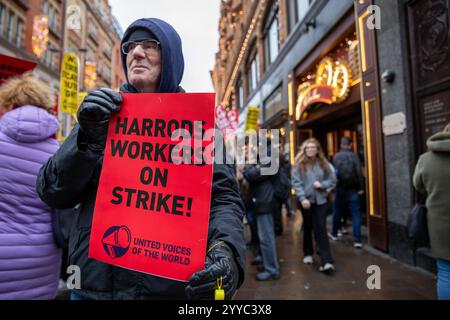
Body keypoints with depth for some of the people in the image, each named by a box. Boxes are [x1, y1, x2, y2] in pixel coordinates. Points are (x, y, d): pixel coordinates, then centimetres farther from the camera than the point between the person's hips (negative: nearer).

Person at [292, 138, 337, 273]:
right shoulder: (299, 164, -4)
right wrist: (302, 198, -20)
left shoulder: (324, 163, 2)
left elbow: (333, 179, 7)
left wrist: (322, 185, -12)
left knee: (321, 230, -4)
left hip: (320, 200, 1)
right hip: (306, 200, 0)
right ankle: (308, 254, 35)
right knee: (308, 227, 15)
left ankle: (326, 262, -4)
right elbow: (296, 182, -11)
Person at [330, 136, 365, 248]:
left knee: (337, 212, 17)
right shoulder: (354, 155, -7)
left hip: (340, 189, 2)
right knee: (356, 215, 3)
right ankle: (357, 240, 1)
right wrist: (361, 187, -7)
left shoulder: (336, 156, -2)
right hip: (353, 189, -2)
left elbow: (334, 172, 1)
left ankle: (334, 234, 31)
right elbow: (359, 172, -12)